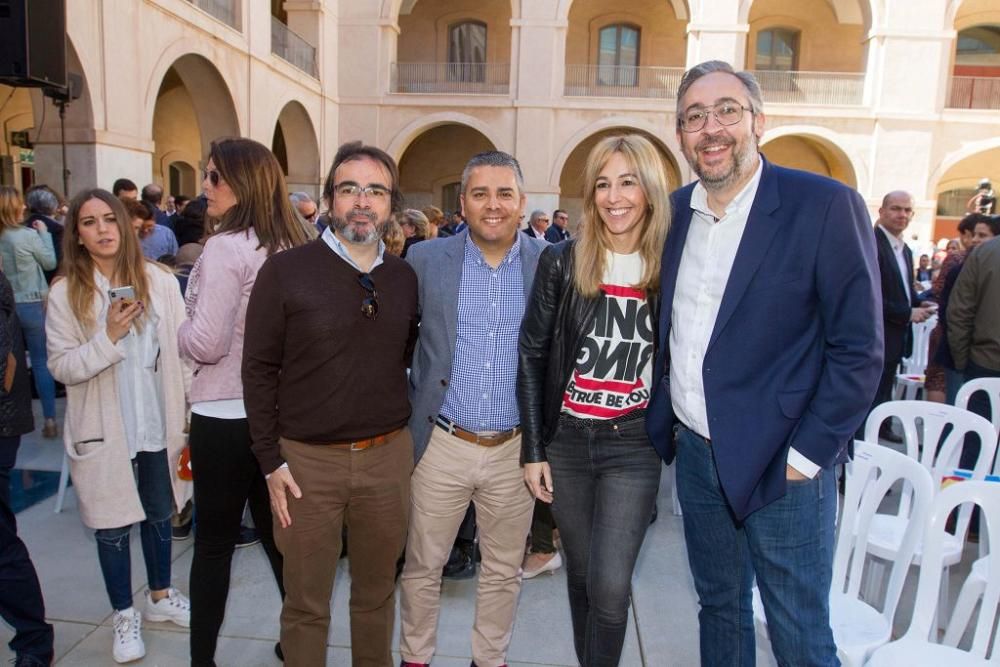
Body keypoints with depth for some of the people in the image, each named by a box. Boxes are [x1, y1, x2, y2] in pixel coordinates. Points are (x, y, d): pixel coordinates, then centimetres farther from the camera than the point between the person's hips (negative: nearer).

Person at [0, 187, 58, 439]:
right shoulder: (29, 235, -14)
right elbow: (50, 263, -2)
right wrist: (44, 233, 5)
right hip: (33, 305, -4)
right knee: (41, 362, 5)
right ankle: (49, 419, 9)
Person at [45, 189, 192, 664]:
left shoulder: (160, 281, -5)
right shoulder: (65, 294, -6)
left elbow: (182, 351, -2)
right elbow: (60, 367, -8)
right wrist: (108, 338, -23)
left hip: (159, 424, 1)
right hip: (103, 431, -1)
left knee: (159, 513, 18)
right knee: (113, 524, 11)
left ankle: (160, 596, 40)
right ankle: (123, 614, 32)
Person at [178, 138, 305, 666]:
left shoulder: (225, 247, -16)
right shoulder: (292, 246, 4)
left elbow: (207, 343, -17)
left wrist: (179, 333, 3)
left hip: (224, 416, -6)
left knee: (214, 541, 9)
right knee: (276, 531, 18)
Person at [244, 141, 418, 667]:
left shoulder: (404, 278, 4)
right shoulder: (285, 272, -7)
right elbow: (259, 369, -5)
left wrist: (407, 436, 8)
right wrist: (271, 461, -7)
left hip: (388, 455, 3)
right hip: (308, 460, -3)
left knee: (378, 591, 19)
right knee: (306, 602, 13)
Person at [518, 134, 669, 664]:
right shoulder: (562, 262, -4)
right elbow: (531, 354, -1)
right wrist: (532, 449, -1)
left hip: (634, 445, -1)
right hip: (566, 440, 1)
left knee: (609, 585, -5)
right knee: (581, 573, 16)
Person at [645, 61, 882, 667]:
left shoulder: (827, 206, -12)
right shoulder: (676, 210, 5)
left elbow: (859, 350, -12)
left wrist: (806, 456, -13)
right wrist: (668, 419, 9)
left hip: (784, 465, -5)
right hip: (697, 455, 5)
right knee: (718, 607, 21)